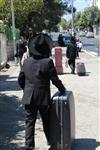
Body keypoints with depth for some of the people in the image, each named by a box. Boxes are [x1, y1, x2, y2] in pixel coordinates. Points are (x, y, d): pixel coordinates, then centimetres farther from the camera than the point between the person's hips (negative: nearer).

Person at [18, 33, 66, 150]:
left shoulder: (26, 62, 0)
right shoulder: (48, 62, -14)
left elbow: (20, 79, 7)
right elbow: (55, 79, -10)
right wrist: (62, 90, 7)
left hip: (28, 98, 3)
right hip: (43, 98, -3)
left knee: (30, 122, 9)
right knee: (46, 121, 14)